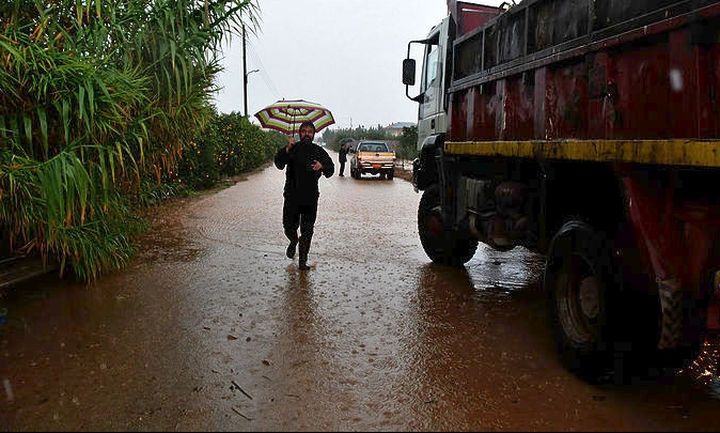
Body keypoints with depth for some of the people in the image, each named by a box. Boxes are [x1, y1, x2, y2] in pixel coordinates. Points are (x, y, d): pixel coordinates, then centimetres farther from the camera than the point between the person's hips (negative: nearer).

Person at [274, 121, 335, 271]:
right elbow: (279, 164, -10)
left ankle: (303, 261, 8)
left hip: (310, 198, 0)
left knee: (307, 231, 0)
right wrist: (286, 150, -26)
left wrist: (322, 166, -21)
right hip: (291, 196, 0)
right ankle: (293, 241, 40)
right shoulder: (292, 149, 3)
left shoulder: (319, 151, 6)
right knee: (289, 226, 5)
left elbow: (330, 169, 2)